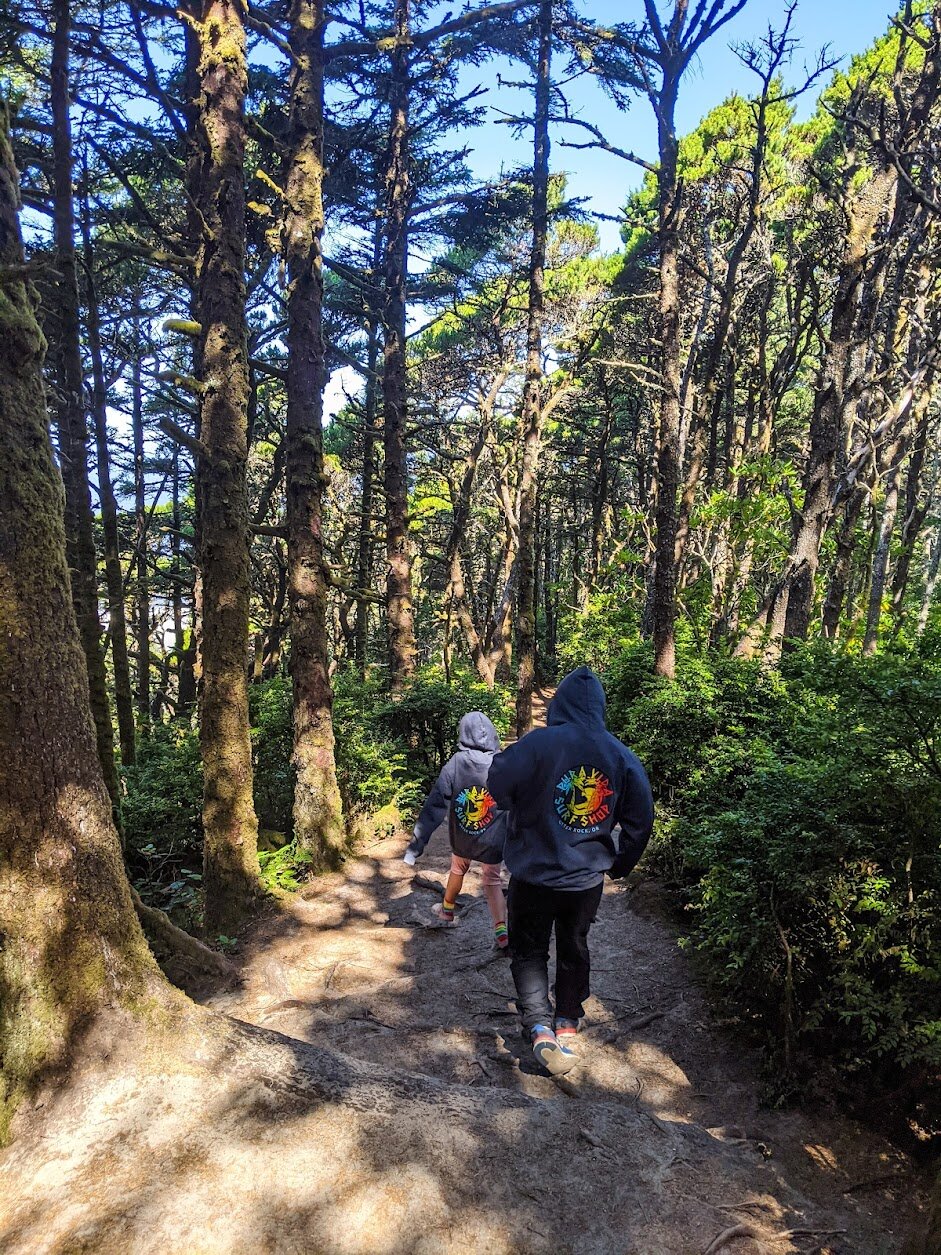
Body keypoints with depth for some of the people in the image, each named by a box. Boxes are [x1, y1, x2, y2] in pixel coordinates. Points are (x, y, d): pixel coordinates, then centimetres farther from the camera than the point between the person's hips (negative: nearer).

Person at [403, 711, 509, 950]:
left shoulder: (453, 766, -16)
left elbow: (433, 807, -15)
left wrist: (416, 845, -12)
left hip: (462, 839, 2)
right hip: (494, 841, -2)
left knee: (457, 870, 28)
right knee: (492, 881, 18)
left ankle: (447, 911, 49)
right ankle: (501, 929, 6)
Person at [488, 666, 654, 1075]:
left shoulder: (540, 743, -20)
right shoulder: (622, 755, -5)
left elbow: (499, 783, -16)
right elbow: (641, 818, 2)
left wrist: (522, 809, 6)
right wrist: (620, 863, 16)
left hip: (535, 875, -4)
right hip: (588, 877, 4)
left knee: (529, 951, 14)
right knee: (574, 949, 24)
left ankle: (540, 1028, 1)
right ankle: (567, 1024, 34)